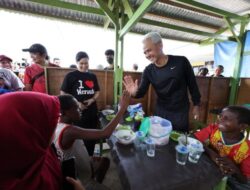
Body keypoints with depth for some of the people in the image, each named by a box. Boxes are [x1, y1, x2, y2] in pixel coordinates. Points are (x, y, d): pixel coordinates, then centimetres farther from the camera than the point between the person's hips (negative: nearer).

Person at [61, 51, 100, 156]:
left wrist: (92, 99, -8)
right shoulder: (70, 76, -5)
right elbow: (63, 93, -5)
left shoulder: (92, 76, 6)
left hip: (92, 112, 4)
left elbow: (97, 91, 12)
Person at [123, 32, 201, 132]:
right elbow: (142, 91, -6)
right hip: (161, 111, 2)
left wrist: (196, 105, 3)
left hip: (181, 111, -1)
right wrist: (134, 93, -29)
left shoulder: (181, 62, -14)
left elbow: (192, 83, -3)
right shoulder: (148, 70, -8)